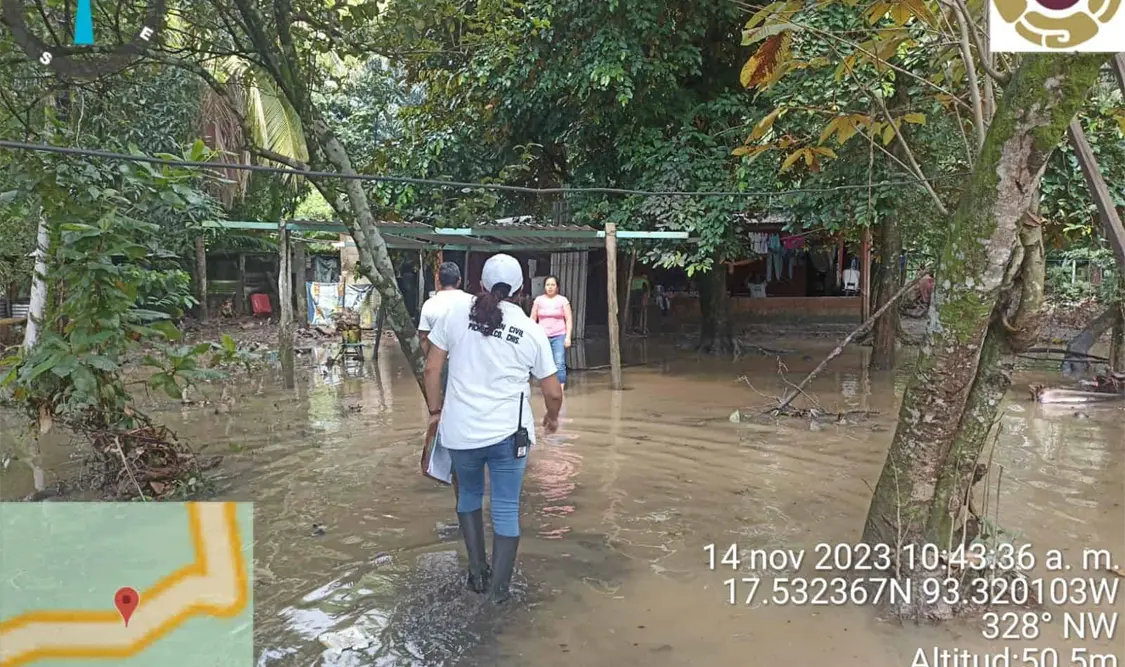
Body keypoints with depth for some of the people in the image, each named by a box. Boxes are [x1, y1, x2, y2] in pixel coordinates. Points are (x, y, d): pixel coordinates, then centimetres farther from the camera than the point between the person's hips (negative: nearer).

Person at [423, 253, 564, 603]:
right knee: (506, 508, 11)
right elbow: (553, 392, 2)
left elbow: (432, 368, -1)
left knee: (469, 494, 24)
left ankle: (477, 574, 29)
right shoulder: (532, 330, -2)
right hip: (508, 432, -1)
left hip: (460, 430, 1)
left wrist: (435, 410, 13)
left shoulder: (456, 312, -2)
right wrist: (552, 417, 22)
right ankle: (498, 588, 17)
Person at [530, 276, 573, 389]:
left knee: (559, 364, -10)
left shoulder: (562, 300, 2)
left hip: (559, 337, -2)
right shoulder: (538, 300, 7)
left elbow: (569, 320, 0)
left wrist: (568, 337, -8)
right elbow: (533, 319, 10)